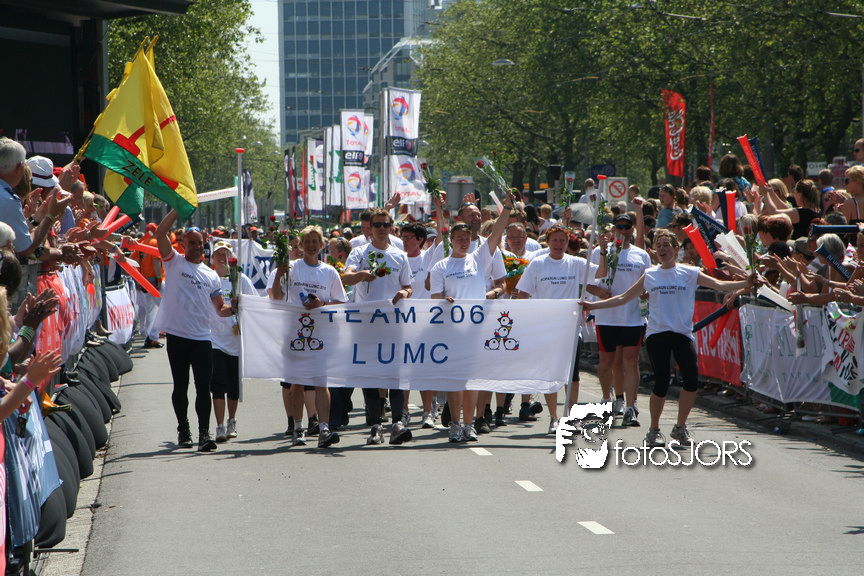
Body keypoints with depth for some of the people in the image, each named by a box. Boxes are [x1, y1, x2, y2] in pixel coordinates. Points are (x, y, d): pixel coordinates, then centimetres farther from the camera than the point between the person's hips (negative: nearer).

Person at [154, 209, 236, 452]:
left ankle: (204, 432, -10)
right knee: (180, 386, 8)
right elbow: (160, 232, -8)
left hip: (202, 338, 2)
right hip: (176, 335, -2)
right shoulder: (175, 262, 5)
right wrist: (178, 208, -10)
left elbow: (221, 309, 16)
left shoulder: (211, 275, 15)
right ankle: (183, 429, 21)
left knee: (203, 387, -7)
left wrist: (232, 308, -7)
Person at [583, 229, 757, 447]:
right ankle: (654, 430, 11)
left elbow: (719, 285, 1)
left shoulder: (689, 274, 7)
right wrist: (593, 305, 13)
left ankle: (680, 427, 8)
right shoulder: (649, 276, 11)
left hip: (682, 334, 0)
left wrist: (745, 283, -13)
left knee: (692, 378, -12)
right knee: (661, 382, -8)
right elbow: (623, 298, 16)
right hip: (657, 334, 0)